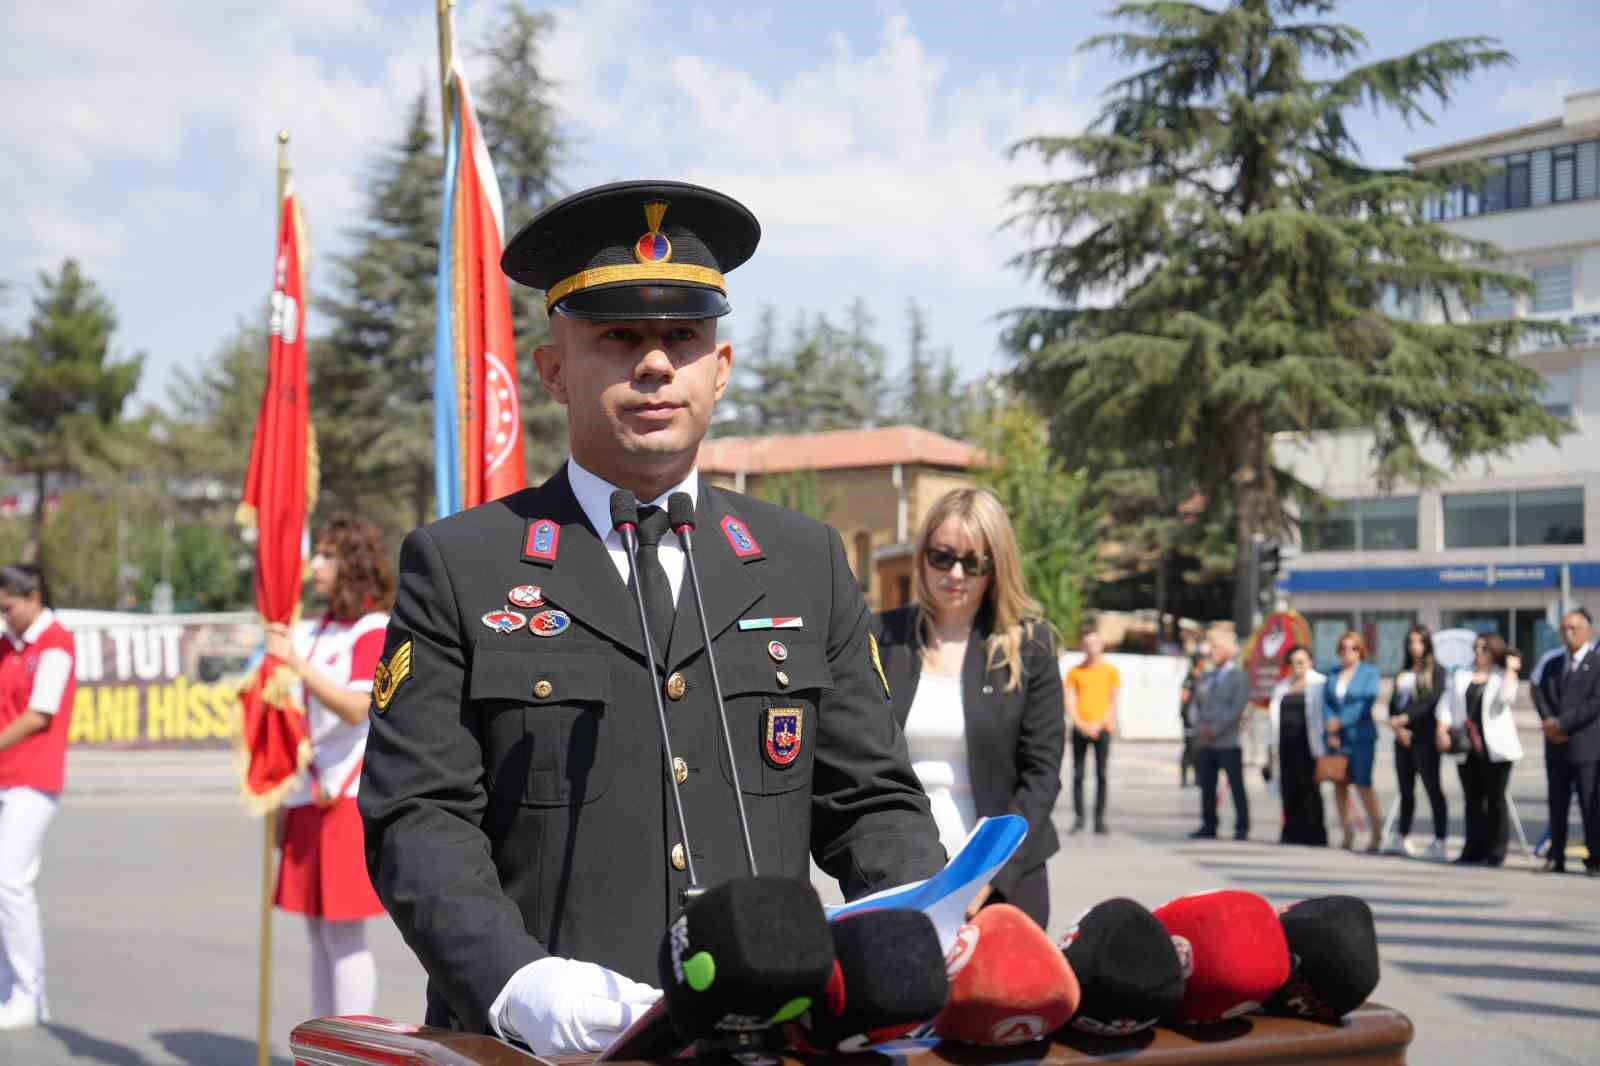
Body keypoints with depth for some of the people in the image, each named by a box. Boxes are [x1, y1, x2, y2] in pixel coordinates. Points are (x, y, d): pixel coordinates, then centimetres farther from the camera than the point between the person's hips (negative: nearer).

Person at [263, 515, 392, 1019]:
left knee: (344, 934, -8)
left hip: (350, 797, -8)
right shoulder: (312, 633, 17)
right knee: (319, 935, 11)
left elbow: (357, 708, -20)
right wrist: (282, 798, 21)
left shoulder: (375, 632, -7)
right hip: (310, 796, 8)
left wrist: (296, 663, -27)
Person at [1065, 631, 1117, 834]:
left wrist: (1100, 724, -9)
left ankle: (1100, 819, -2)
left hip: (1102, 728, -1)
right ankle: (1079, 818, 3)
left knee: (1101, 775, -5)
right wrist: (1080, 724, -8)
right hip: (1080, 728, 1)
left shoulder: (1110, 670, 7)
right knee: (1077, 774, -2)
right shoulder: (1075, 671, 10)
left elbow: (1114, 700, 2)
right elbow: (1070, 701, 6)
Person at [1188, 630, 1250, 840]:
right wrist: (1199, 728, -3)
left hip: (1227, 742, -5)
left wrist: (1216, 729, -16)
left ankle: (1242, 828, 2)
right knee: (1207, 787, 6)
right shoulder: (1205, 679, 17)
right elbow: (1197, 707, 15)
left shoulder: (1239, 677, -1)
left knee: (1236, 787, -2)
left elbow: (1237, 708, -11)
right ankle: (1208, 826, 12)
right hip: (1204, 743, 5)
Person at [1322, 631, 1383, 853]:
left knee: (1363, 784, -10)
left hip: (1360, 736, -5)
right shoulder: (1333, 674, 14)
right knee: (1339, 784, 7)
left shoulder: (1370, 672, 1)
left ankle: (1377, 833, -5)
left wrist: (1341, 721, -12)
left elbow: (1367, 702, -9)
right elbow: (1326, 702, 7)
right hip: (1336, 739, 5)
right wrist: (1330, 729, -8)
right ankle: (1347, 833, 17)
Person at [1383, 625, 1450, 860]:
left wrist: (1406, 718, -21)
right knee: (1406, 790, 11)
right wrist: (1396, 726, -8)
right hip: (1403, 738, 6)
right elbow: (1394, 703, 11)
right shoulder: (1402, 673, 17)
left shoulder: (1437, 671, 0)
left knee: (1432, 787, -7)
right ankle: (1401, 838, 20)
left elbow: (1433, 701, -13)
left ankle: (1439, 843, -7)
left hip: (1425, 737, -6)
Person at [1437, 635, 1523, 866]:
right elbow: (1450, 705, 9)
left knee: (1495, 800, 1)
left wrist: (1511, 670, -14)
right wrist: (1442, 728, -7)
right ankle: (1473, 851, 12)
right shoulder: (1462, 676, 15)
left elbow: (1506, 698, -19)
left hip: (1494, 748, -4)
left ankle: (1495, 853, 5)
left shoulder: (1503, 677, 2)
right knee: (1473, 801, 8)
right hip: (1467, 746, 4)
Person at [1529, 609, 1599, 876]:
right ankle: (1556, 858, 13)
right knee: (1557, 804, 8)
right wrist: (1548, 720, -9)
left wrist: (1562, 723, -15)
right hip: (1556, 744, 5)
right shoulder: (1552, 662, 13)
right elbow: (1538, 689, 9)